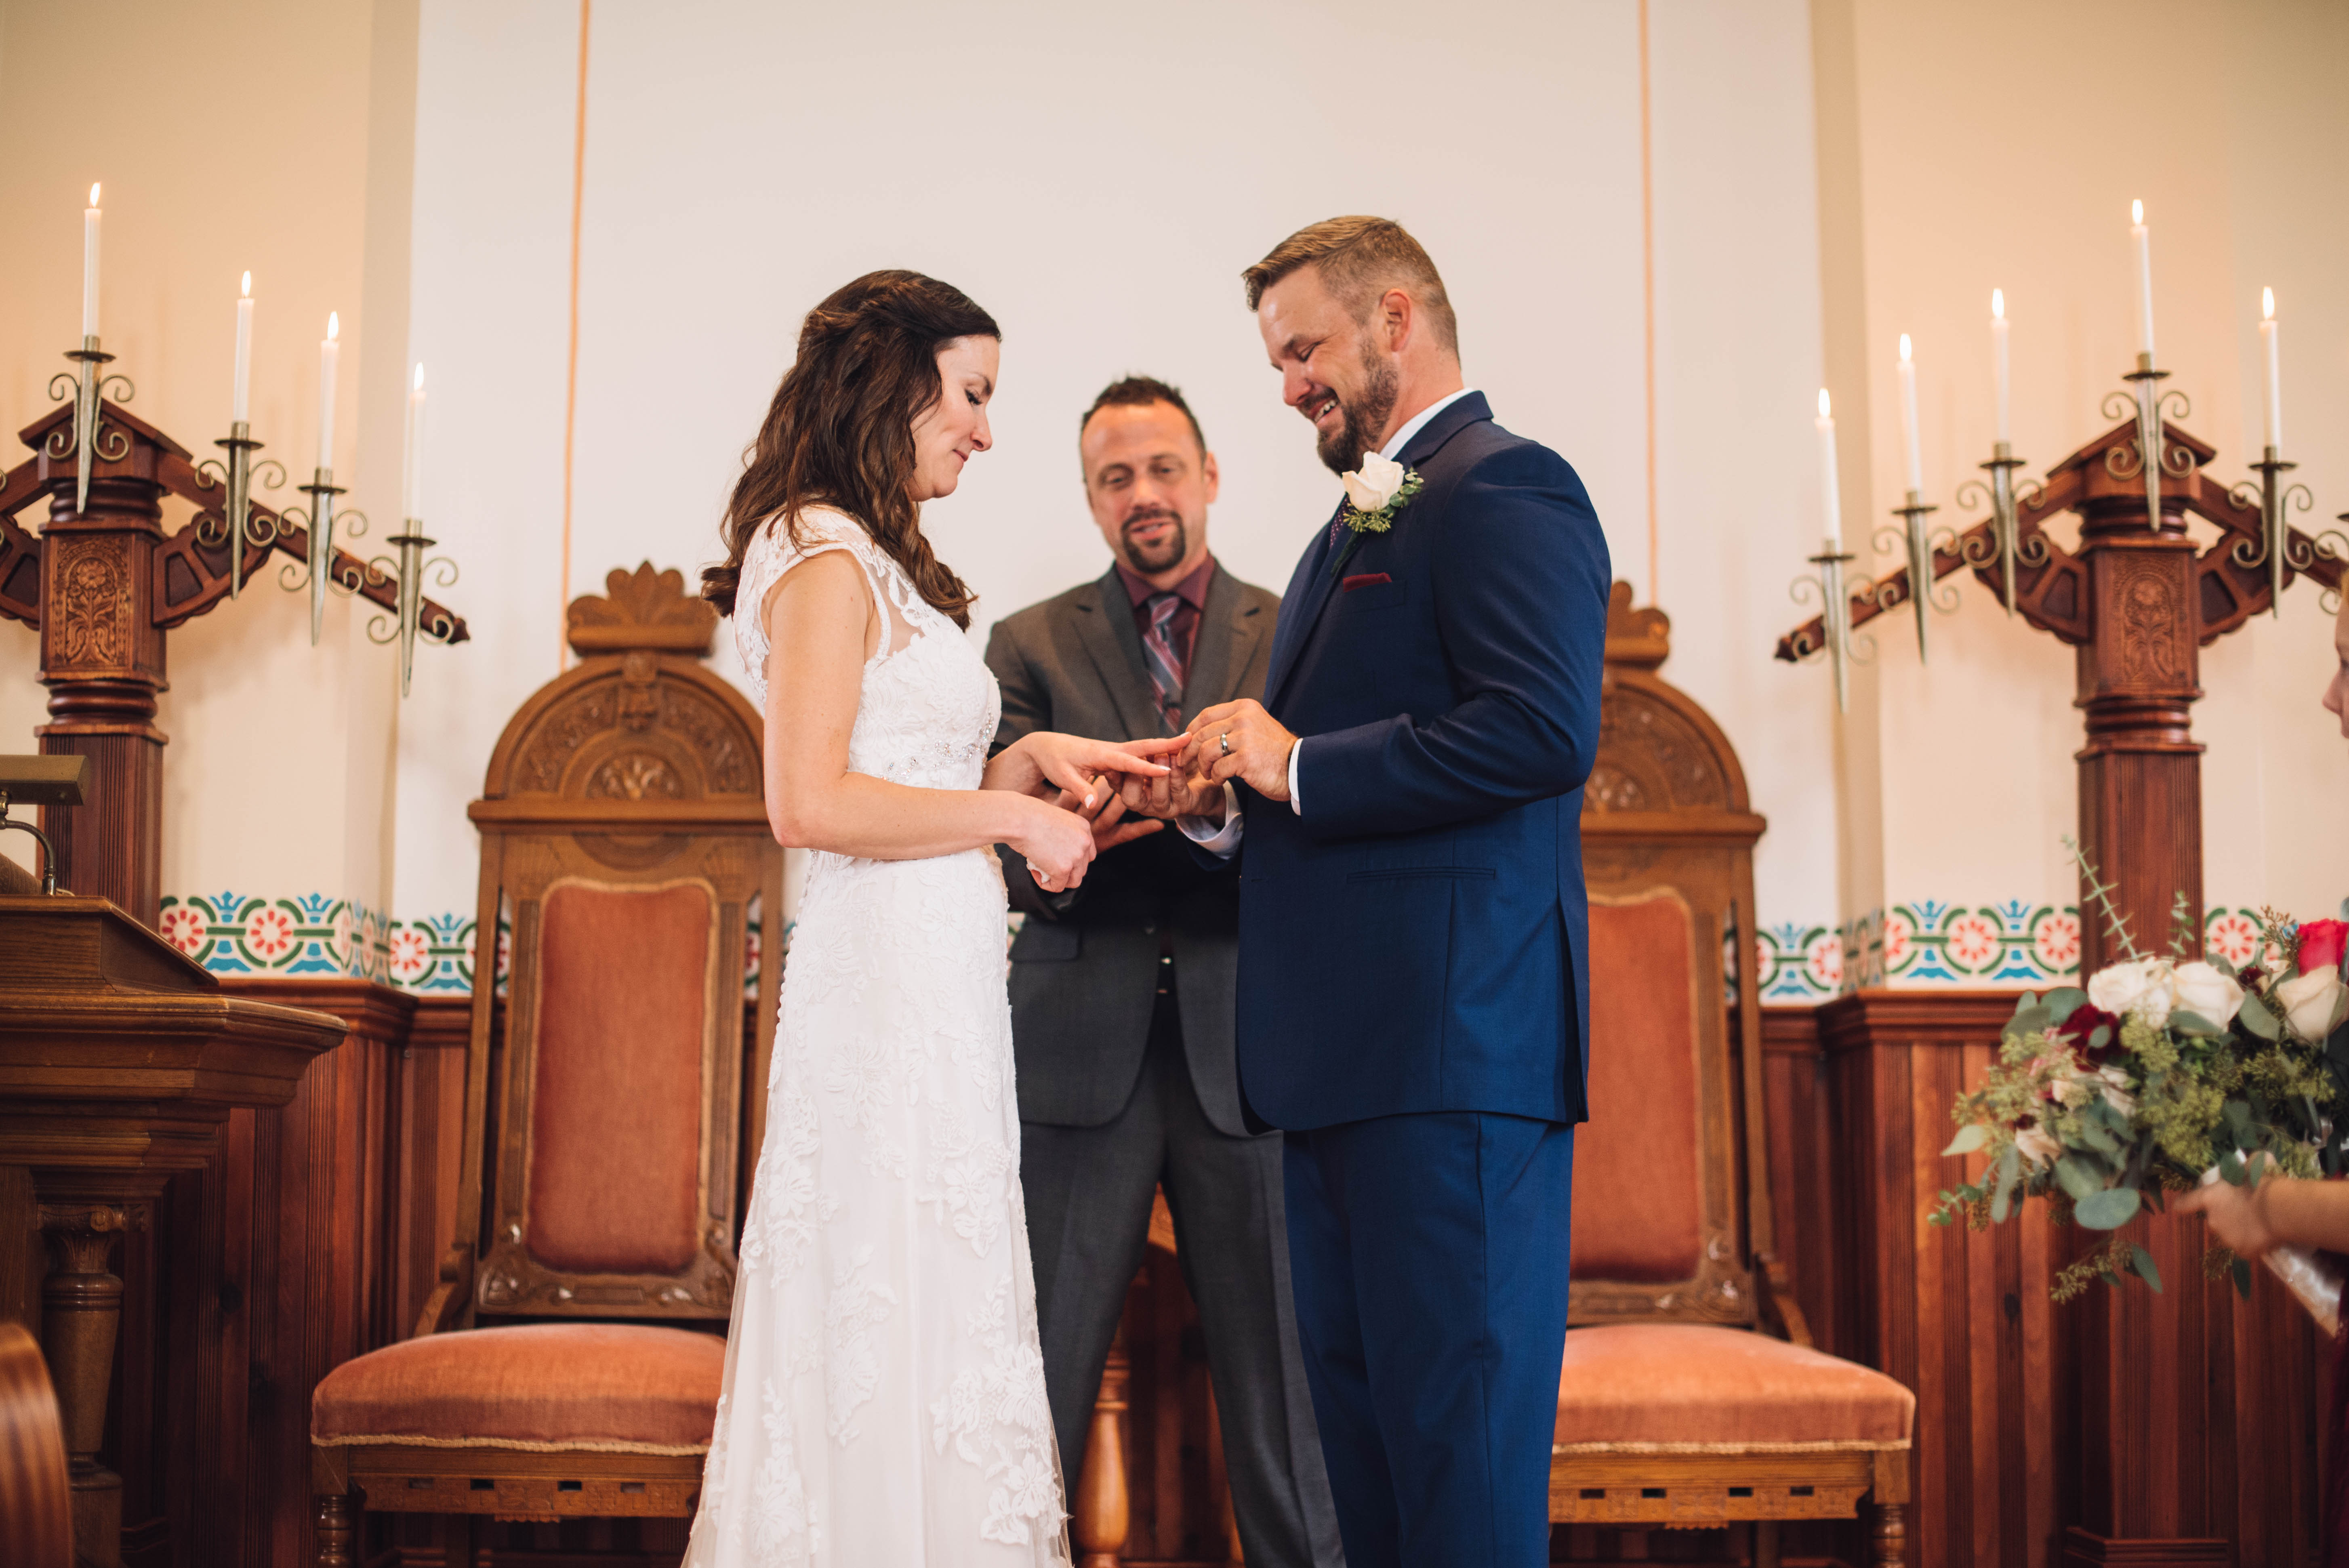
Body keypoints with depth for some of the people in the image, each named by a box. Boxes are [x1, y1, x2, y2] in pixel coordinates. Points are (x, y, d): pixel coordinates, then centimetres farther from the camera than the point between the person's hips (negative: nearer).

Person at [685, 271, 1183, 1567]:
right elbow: (811, 803, -19)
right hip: (890, 987, -10)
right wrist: (1011, 813, -12)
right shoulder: (824, 557, -10)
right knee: (902, 1330, -4)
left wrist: (1026, 761, 8)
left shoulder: (872, 561, 19)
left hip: (934, 992, 10)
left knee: (928, 1333, 12)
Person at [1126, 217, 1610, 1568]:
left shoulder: (1503, 487, -7)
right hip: (1344, 1052, 10)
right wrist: (1226, 806, 8)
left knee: (1455, 1422, -5)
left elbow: (1543, 729, -22)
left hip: (1453, 1047, -10)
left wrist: (1297, 764, -15)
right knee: (1361, 1403, 14)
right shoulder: (1356, 528, 24)